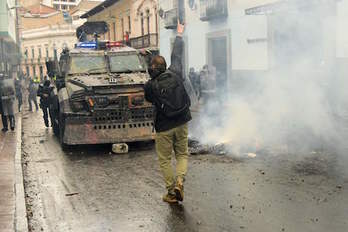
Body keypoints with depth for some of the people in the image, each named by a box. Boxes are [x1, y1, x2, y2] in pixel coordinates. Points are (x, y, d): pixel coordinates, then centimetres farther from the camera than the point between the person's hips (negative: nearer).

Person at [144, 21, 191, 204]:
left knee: (165, 160, 10)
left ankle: (171, 191, 12)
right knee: (182, 155, 16)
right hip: (181, 123, 3)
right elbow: (177, 56, 11)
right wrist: (179, 34, 26)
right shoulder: (175, 74, -4)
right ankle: (179, 181, -5)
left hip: (164, 128, -3)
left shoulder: (149, 86, -11)